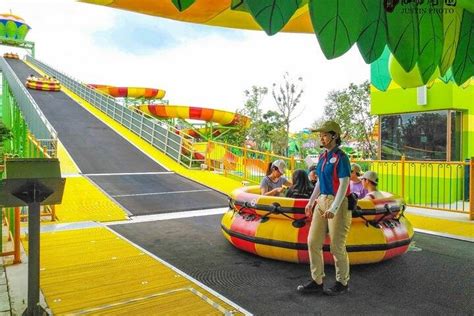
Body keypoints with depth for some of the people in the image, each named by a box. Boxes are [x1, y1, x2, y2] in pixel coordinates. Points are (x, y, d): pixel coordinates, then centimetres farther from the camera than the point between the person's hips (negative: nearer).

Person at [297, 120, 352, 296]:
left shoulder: (341, 157, -13)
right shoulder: (323, 157, 11)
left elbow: (344, 185, -19)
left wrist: (333, 208, -28)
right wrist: (311, 202, 19)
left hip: (339, 203, -8)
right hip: (322, 201, 8)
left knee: (337, 246, 3)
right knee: (313, 242, 6)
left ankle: (343, 283, 23)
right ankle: (317, 282, 17)